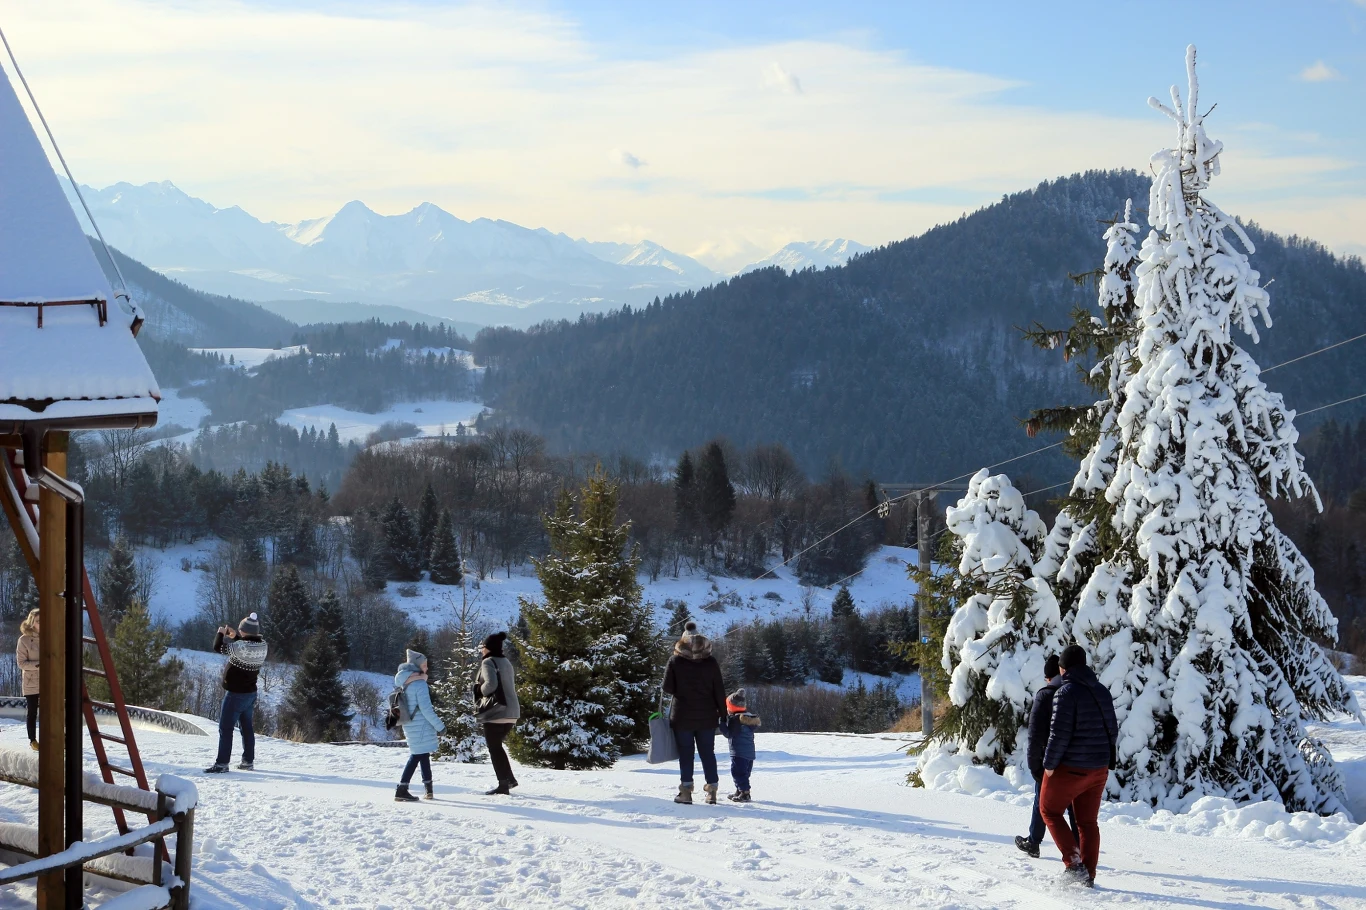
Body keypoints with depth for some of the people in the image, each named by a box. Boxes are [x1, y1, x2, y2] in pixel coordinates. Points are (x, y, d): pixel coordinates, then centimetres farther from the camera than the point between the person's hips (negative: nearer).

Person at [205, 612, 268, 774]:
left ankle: (222, 763, -3)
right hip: (251, 693, 8)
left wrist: (220, 633, 2)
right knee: (247, 727, 16)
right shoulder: (263, 646, -4)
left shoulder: (240, 646, -26)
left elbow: (218, 647, -16)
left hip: (235, 694, -8)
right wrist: (235, 636, 13)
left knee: (225, 728, -2)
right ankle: (248, 761, 21)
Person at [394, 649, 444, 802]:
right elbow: (426, 709, -19)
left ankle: (429, 789, 18)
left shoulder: (405, 684, 8)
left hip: (410, 725, 9)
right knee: (416, 756, -4)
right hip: (420, 726, -9)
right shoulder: (420, 684, -18)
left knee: (423, 755, 16)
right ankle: (401, 791, -6)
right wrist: (439, 726, -13)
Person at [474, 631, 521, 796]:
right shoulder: (506, 662, 16)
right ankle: (509, 779, 19)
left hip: (495, 711, -8)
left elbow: (490, 684, -22)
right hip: (511, 711, 8)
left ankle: (503, 785, -2)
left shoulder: (488, 662, -9)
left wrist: (479, 691, -3)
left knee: (494, 748, 0)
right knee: (497, 746, 21)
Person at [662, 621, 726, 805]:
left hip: (682, 716, -2)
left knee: (685, 753, 4)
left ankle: (686, 790, -1)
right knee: (707, 753, 9)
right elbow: (719, 691, 0)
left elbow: (667, 688, -8)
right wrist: (723, 713, 8)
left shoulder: (675, 661, -6)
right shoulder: (711, 662, -1)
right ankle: (712, 790, 7)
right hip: (707, 717, 2)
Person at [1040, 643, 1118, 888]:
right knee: (1088, 822, 13)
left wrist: (1049, 764, -10)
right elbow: (1112, 731, 12)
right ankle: (1088, 875, 13)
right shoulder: (1102, 692, 7)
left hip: (1069, 768, -7)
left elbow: (1059, 733, -20)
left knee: (1050, 811, 10)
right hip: (1099, 769, 7)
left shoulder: (1067, 692, -16)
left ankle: (1074, 862, -3)